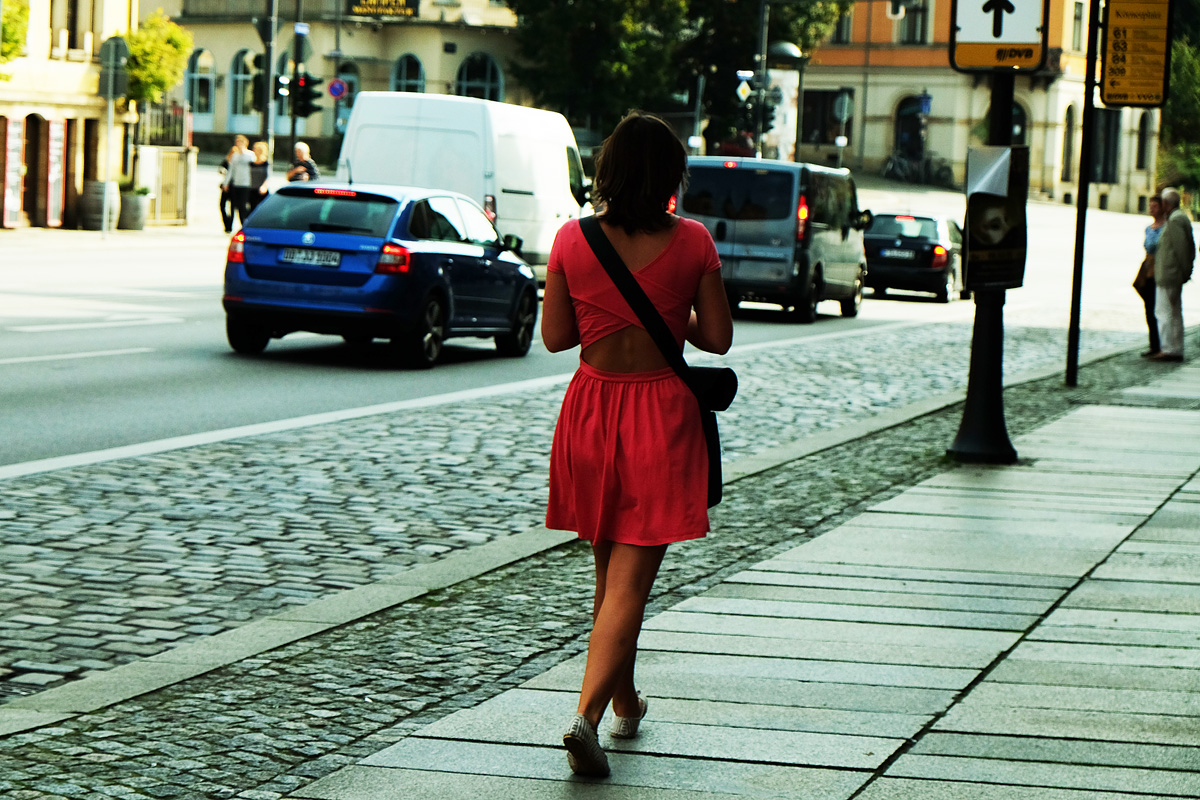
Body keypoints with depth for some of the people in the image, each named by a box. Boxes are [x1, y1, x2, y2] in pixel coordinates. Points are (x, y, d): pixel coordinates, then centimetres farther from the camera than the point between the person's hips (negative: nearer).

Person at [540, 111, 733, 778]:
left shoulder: (572, 241, -5)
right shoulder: (692, 243, -8)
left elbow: (555, 336, 1)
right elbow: (718, 337, -2)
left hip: (591, 410, 3)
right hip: (662, 415, -3)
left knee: (610, 569, 21)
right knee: (631, 579, -3)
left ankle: (625, 703, 36)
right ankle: (587, 716, -19)